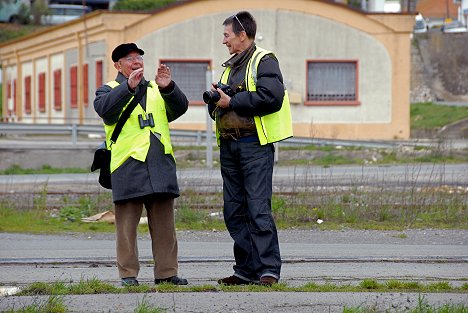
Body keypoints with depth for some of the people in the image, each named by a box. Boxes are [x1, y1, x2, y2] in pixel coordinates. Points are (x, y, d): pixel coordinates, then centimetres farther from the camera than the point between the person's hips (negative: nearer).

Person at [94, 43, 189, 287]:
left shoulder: (156, 90, 22)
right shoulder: (110, 90, 9)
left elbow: (180, 108, 8)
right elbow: (104, 108, -13)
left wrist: (168, 88, -10)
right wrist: (128, 87, -24)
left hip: (160, 163, 4)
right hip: (127, 165, -4)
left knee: (164, 221, 4)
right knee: (127, 223, -3)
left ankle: (166, 272, 9)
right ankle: (128, 274, 2)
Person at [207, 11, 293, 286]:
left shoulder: (264, 61, -3)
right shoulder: (230, 67, 22)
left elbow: (271, 97, -19)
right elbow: (217, 108, 26)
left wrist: (232, 101, -13)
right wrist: (215, 100, 2)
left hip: (255, 144, -9)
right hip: (229, 147, 9)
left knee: (258, 209, -12)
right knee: (234, 212, 7)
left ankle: (269, 269, -10)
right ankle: (247, 269, 11)